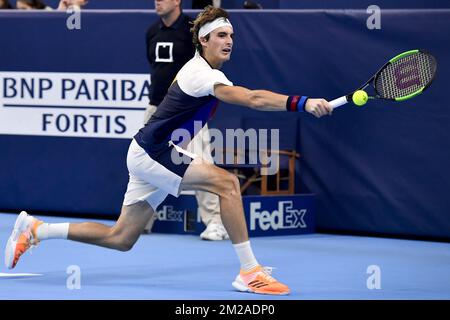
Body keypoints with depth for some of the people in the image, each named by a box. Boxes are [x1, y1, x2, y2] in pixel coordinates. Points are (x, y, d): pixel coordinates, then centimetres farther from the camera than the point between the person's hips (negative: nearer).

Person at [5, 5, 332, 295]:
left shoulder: (197, 67, 11)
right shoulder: (203, 75, -21)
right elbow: (253, 99, -36)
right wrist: (303, 103, -44)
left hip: (152, 155, 10)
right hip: (151, 152, -10)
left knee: (120, 239, 14)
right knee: (227, 182, -23)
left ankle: (35, 229, 23)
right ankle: (249, 272, -22)